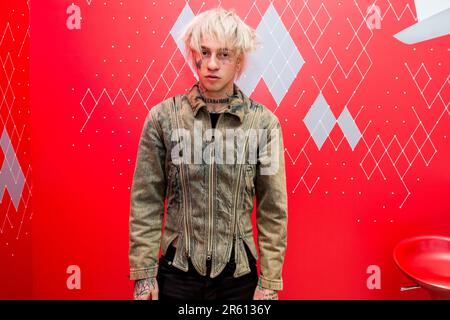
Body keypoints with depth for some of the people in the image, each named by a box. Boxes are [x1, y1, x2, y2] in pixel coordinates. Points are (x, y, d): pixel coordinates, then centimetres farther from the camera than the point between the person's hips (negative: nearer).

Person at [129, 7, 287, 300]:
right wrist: (143, 274, -3)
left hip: (238, 273, 0)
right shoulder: (163, 116, -7)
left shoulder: (263, 123, -8)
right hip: (176, 271, 0)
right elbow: (146, 203, -3)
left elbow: (273, 210, -4)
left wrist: (269, 282, -3)